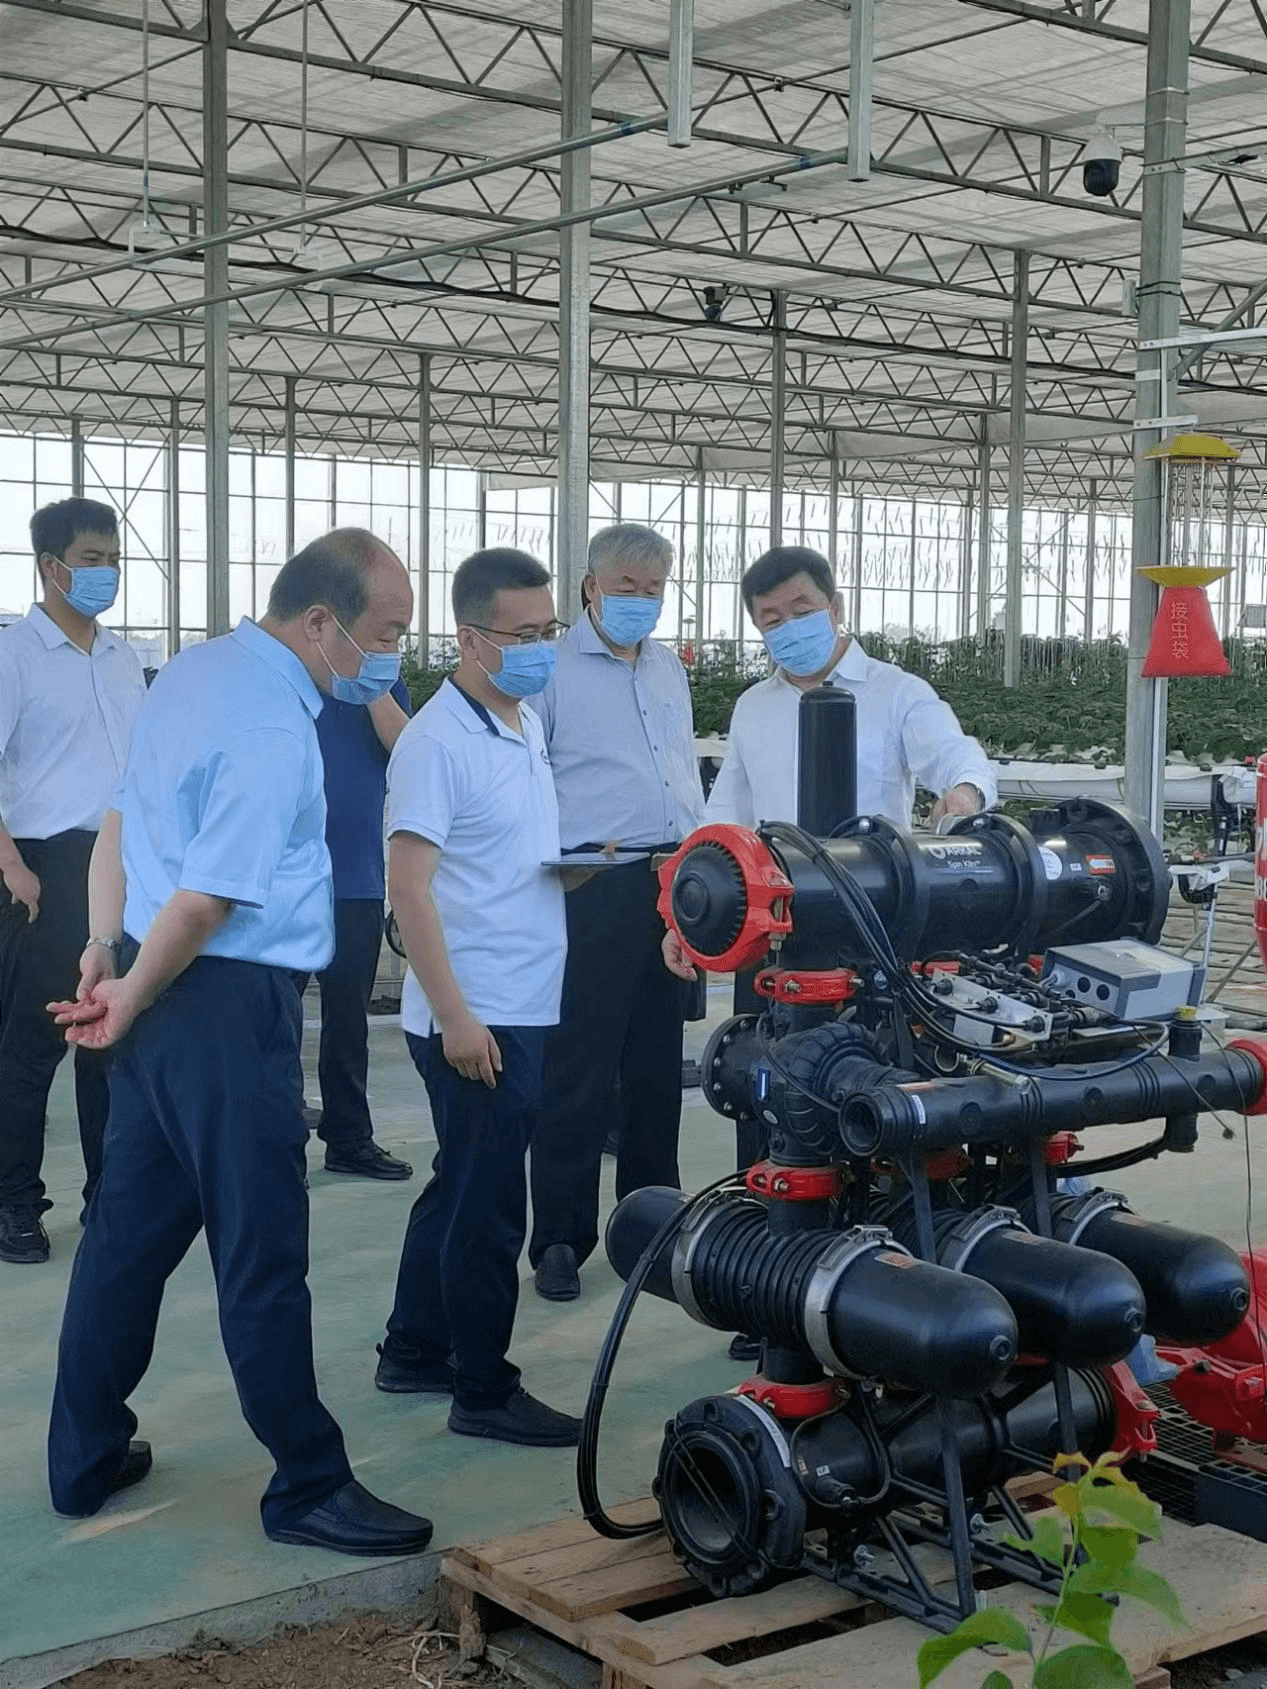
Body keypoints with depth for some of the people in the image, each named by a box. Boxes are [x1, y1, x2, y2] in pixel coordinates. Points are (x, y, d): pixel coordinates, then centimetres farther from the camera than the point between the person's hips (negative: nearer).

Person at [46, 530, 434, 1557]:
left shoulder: (199, 669, 10)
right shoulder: (274, 732, -21)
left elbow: (123, 817, 15)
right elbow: (205, 903, -20)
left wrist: (108, 951, 14)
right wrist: (129, 1002, -7)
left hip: (158, 991, 10)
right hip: (227, 1004, -10)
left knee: (130, 1227, 16)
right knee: (263, 1253, 0)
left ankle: (86, 1460, 27)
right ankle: (309, 1487, 11)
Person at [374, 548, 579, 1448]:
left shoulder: (531, 724, 11)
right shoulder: (438, 741, -16)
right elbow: (410, 885, -20)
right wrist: (454, 1015, -22)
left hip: (525, 1006, 9)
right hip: (476, 1016, -9)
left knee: (462, 1188, 18)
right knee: (489, 1205, -1)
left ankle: (414, 1354, 31)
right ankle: (485, 1392, 10)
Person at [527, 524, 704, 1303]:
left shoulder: (670, 668, 16)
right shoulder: (553, 669, -5)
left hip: (674, 884, 7)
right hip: (592, 884, -7)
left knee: (659, 1069, 13)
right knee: (579, 1073, -4)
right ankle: (560, 1242, 5)